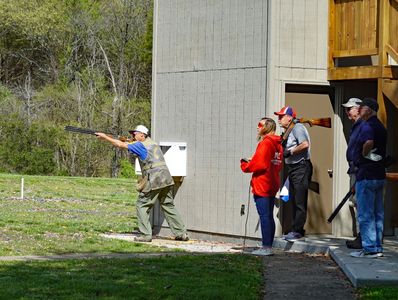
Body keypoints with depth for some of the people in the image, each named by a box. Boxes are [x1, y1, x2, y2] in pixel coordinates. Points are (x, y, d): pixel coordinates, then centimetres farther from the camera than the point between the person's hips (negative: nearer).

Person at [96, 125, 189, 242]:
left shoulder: (141, 145, -2)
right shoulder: (152, 143, 20)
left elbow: (121, 144, -2)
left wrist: (105, 137, 5)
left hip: (154, 180, -8)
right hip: (166, 178, 8)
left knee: (142, 206, 2)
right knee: (168, 206, 13)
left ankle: (145, 235, -3)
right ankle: (181, 233, 11)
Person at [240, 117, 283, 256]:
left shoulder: (265, 143, -13)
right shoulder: (277, 144, 15)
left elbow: (259, 164, -19)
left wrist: (245, 165, 0)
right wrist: (251, 162, 13)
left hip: (261, 186, -9)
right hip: (272, 186, 9)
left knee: (264, 216, -9)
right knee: (269, 216, 11)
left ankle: (266, 247, -10)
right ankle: (269, 246, 14)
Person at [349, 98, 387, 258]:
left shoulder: (366, 126, -14)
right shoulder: (381, 127, 16)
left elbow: (369, 142, -32)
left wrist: (364, 155, -15)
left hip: (366, 174, -9)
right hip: (379, 174, 9)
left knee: (365, 215, -5)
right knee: (378, 214, 12)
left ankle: (369, 249, -5)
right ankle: (377, 248, 15)